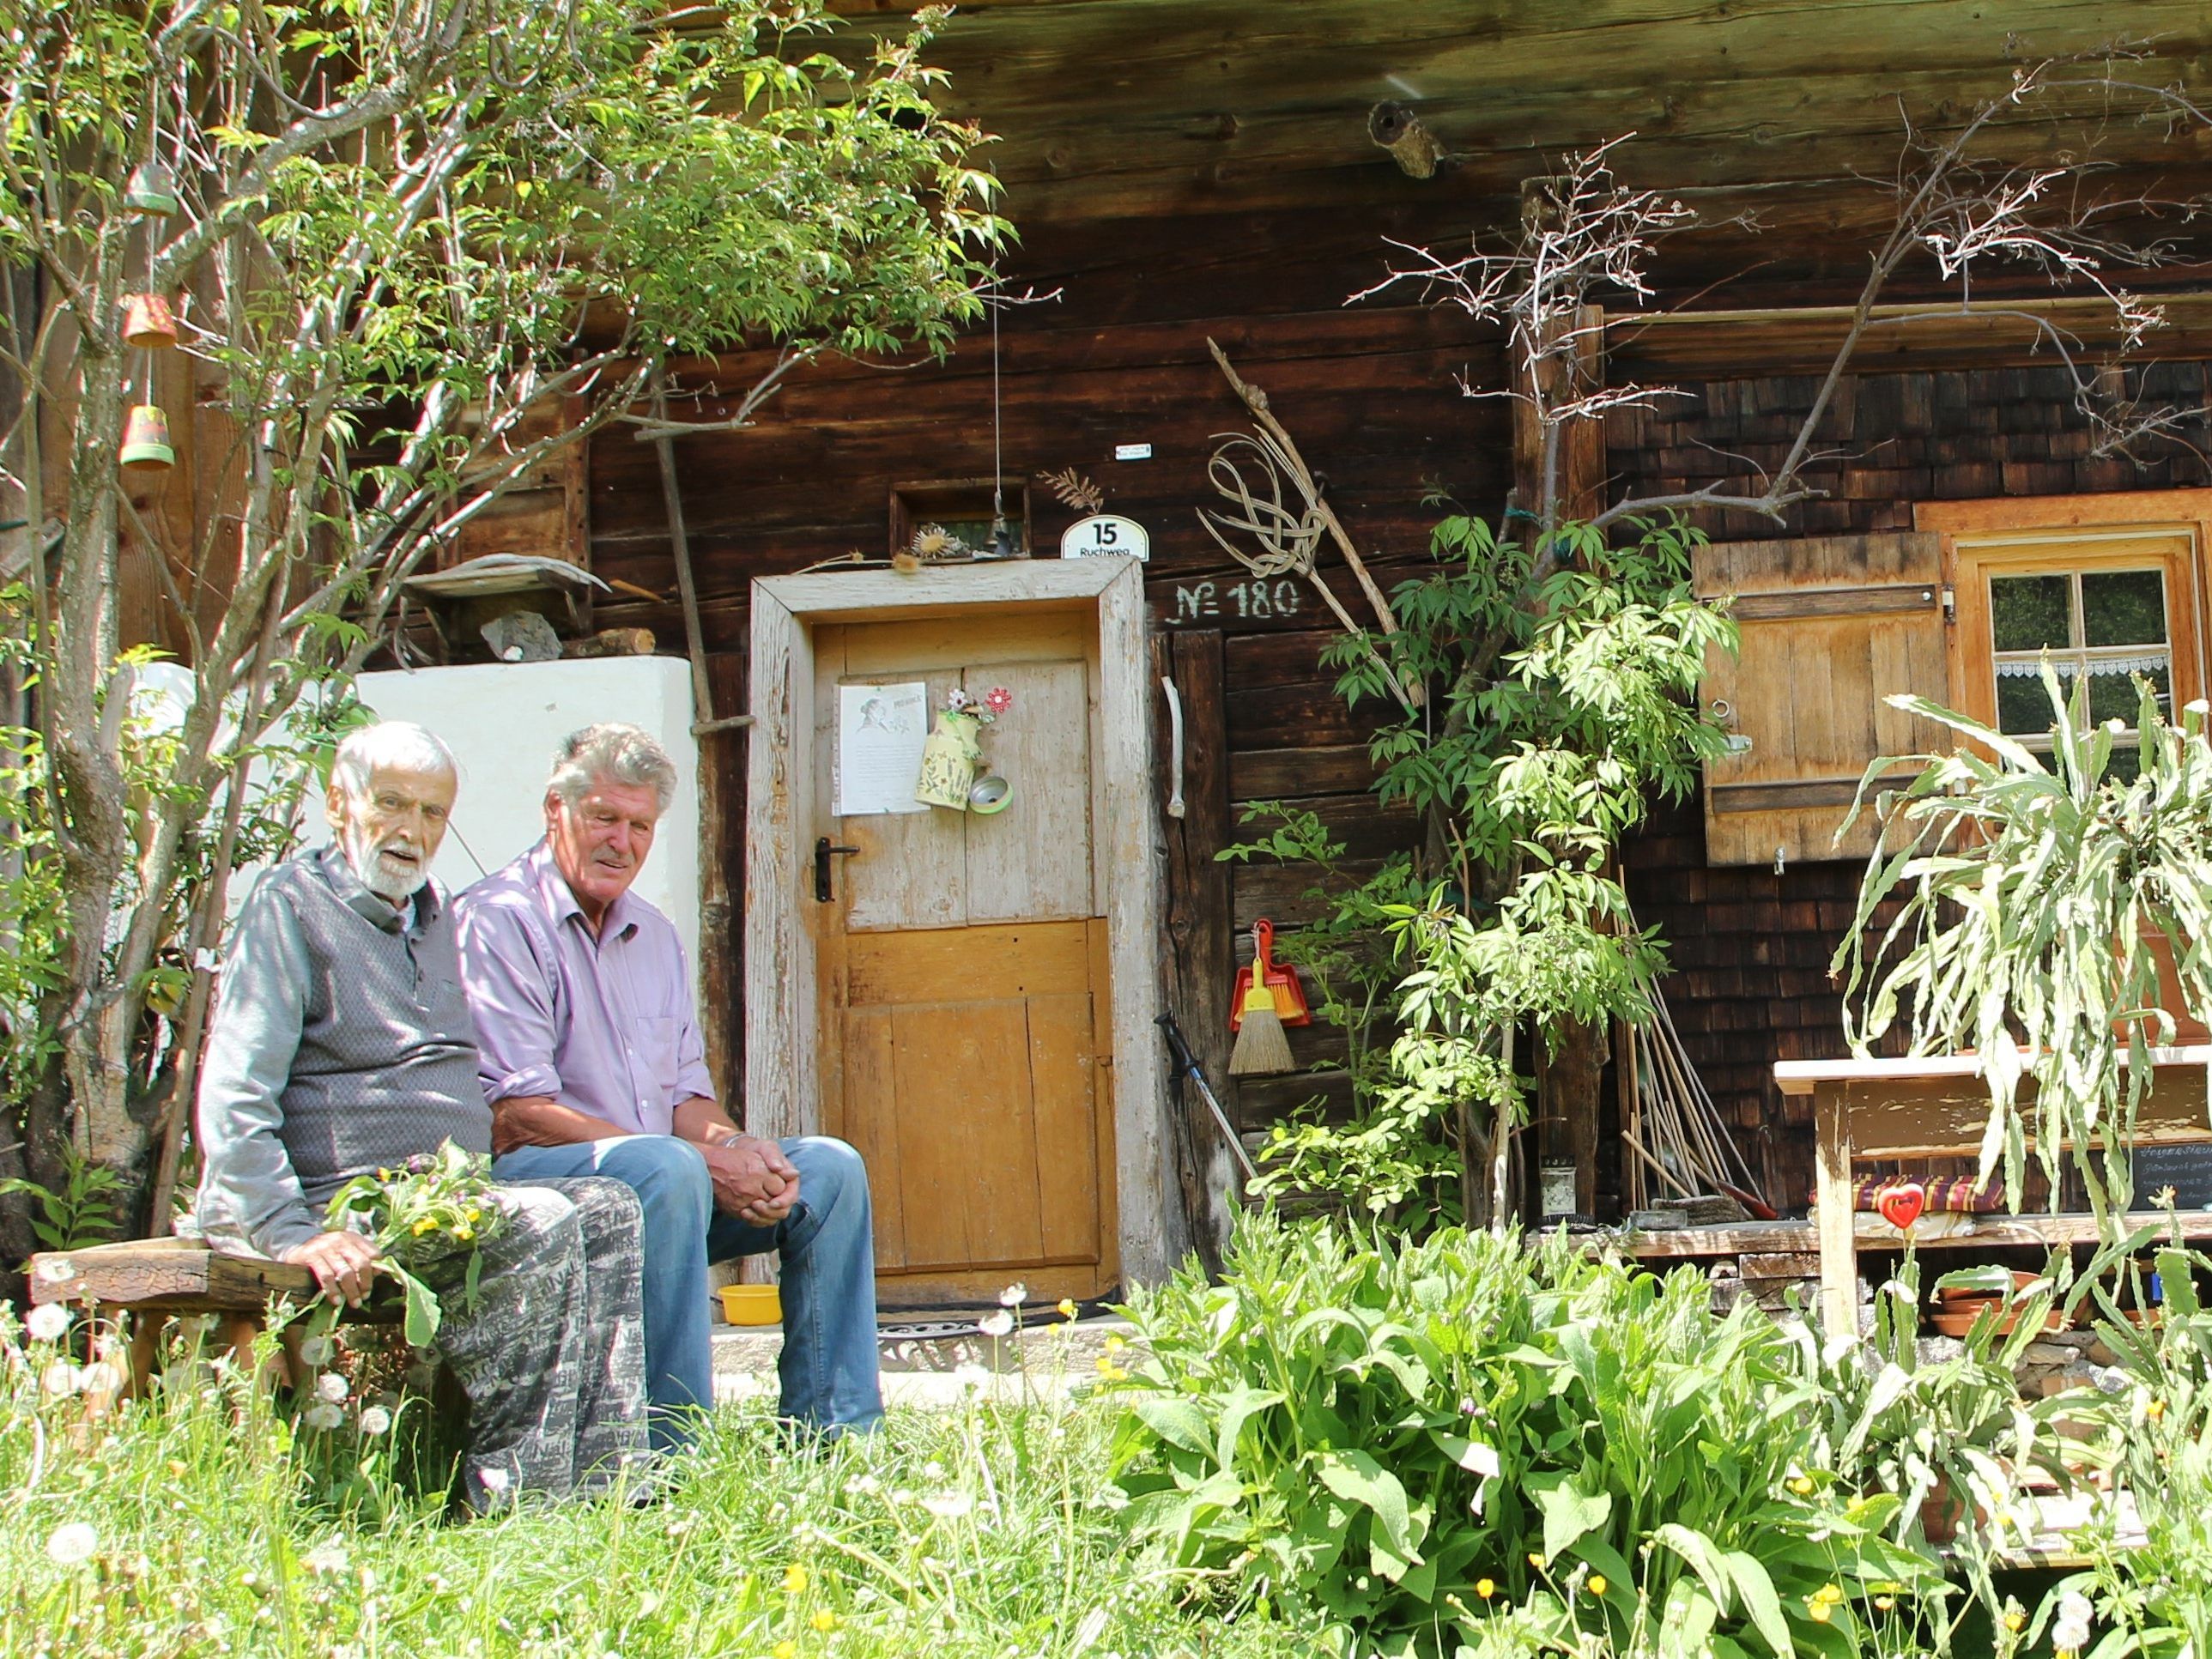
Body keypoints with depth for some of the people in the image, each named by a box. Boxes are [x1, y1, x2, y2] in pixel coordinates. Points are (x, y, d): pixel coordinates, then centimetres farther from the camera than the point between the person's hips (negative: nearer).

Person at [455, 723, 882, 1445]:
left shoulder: (654, 934, 18)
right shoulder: (496, 921, -8)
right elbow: (516, 1115, -17)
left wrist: (738, 1148, -11)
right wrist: (705, 1162, -20)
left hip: (655, 1187, 8)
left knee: (827, 1166, -5)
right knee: (666, 1168, -35)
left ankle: (832, 1440, -7)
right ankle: (670, 1459, -35)